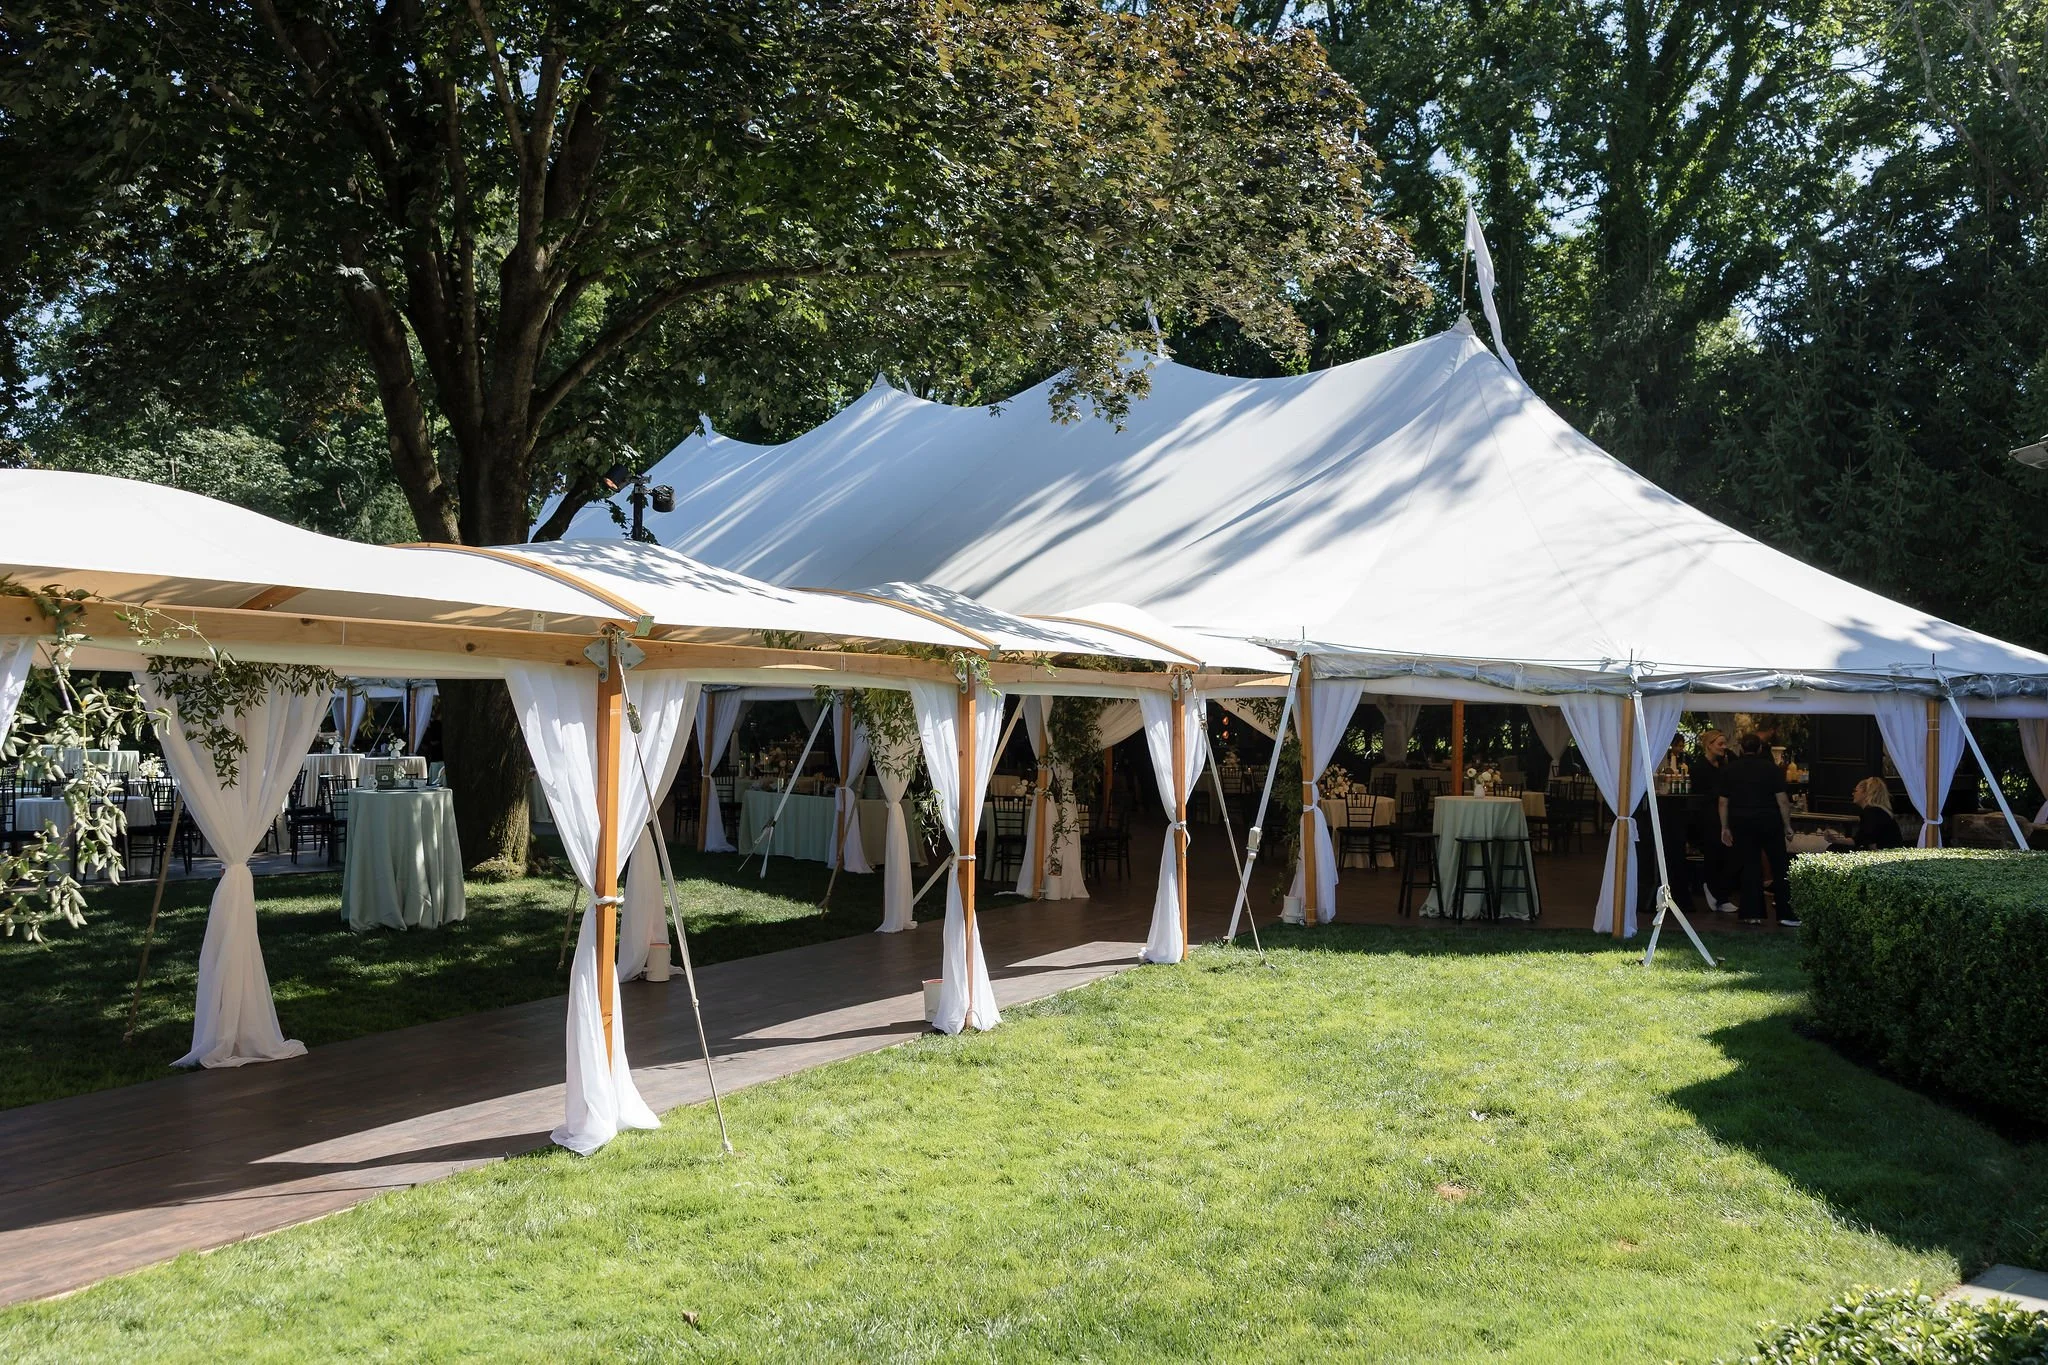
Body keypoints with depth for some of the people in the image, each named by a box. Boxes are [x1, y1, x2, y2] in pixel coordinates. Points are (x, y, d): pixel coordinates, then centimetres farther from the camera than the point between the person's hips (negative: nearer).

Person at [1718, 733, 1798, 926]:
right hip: (1769, 822, -2)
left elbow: (1723, 802, 4)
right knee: (1780, 867, 3)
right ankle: (1786, 914, 1)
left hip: (1741, 824, 2)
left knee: (1749, 867, 5)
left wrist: (1725, 828, 11)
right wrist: (1787, 826, 1)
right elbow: (1782, 800, -6)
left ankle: (1752, 913, 3)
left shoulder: (1729, 770, 4)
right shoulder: (1771, 769, -2)